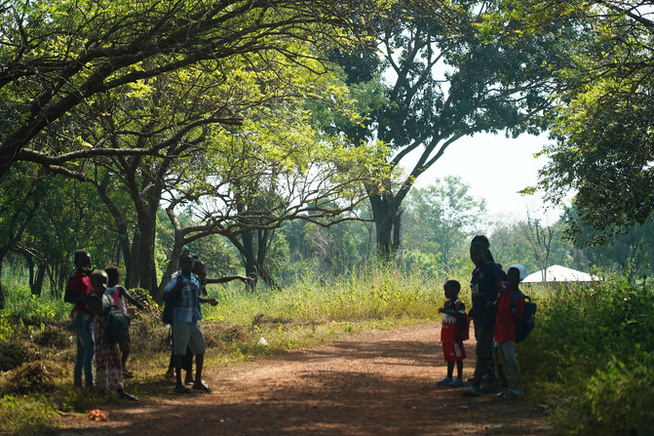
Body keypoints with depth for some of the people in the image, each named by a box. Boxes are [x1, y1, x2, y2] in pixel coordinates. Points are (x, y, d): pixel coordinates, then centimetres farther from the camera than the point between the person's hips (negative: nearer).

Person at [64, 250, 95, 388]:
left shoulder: (86, 276, 16)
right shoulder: (75, 278, -11)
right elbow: (67, 297, -18)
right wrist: (85, 300, -25)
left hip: (89, 317, 9)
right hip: (81, 315, -9)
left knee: (82, 349, 12)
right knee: (89, 347, -13)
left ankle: (77, 380, 18)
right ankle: (89, 381, -12)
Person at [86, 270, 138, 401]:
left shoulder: (108, 297, 15)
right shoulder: (92, 298, -8)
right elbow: (100, 312, -22)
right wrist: (100, 297, -18)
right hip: (101, 331, -8)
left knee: (115, 360, 8)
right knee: (102, 360, -4)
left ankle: (119, 390, 12)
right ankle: (102, 390, 3)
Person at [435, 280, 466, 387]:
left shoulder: (459, 304, -14)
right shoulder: (447, 303, 12)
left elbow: (461, 316, -32)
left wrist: (447, 311, -38)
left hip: (455, 337, -8)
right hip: (446, 337, 8)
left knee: (457, 357, 0)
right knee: (449, 357, 15)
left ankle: (459, 379, 6)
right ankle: (449, 378, 23)